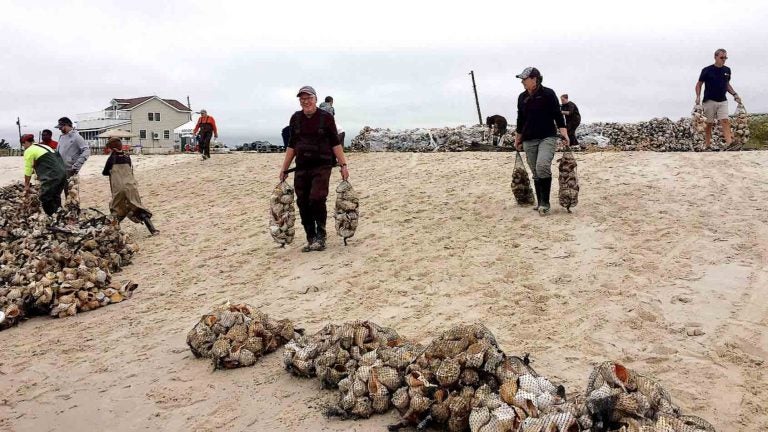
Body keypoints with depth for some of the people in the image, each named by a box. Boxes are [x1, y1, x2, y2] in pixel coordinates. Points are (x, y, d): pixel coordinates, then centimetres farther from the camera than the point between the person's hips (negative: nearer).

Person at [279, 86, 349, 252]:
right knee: (303, 204, 3)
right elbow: (292, 146, 15)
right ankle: (311, 240, 13)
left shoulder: (326, 117, -1)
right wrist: (284, 169, 13)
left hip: (322, 166, -4)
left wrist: (343, 165, -6)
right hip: (301, 167, 4)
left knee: (317, 199, -17)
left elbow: (335, 143, -1)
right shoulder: (295, 118, 10)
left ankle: (320, 237, -2)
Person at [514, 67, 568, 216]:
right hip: (529, 140, 5)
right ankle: (540, 202, 16)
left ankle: (545, 203, -16)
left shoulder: (548, 94, -3)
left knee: (542, 166, -23)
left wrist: (564, 133, -13)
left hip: (547, 137, -5)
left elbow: (557, 114, -4)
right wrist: (517, 139, 21)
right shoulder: (522, 97, 12)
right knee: (535, 173, 6)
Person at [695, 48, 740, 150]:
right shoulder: (707, 70, -6)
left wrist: (734, 94, 7)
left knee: (725, 121, -11)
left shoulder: (727, 70, 7)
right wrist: (698, 97, -13)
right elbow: (699, 84, 1)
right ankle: (707, 146, 11)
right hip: (709, 101, -3)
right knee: (709, 124, 3)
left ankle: (729, 143, -20)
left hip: (722, 101, 3)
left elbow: (727, 85, 20)